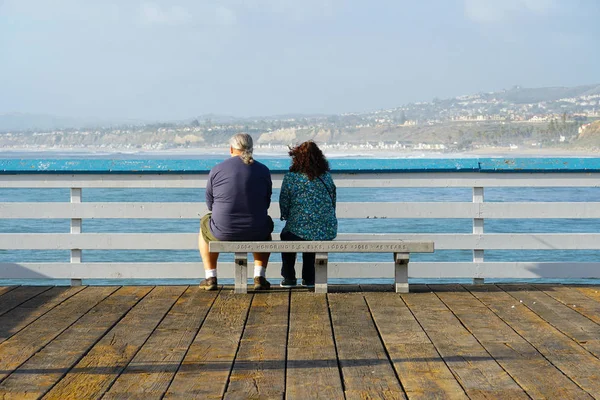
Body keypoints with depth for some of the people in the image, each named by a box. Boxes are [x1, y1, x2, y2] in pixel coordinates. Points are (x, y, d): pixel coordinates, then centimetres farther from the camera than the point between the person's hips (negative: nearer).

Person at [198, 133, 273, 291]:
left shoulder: (216, 170, -5)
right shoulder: (263, 170, -1)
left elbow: (210, 203, 4)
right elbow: (266, 203, 8)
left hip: (222, 232, -1)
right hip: (255, 232, 1)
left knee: (205, 225, 35)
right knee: (266, 226, 39)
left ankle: (210, 278, 32)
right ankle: (259, 277, 29)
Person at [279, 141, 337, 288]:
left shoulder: (290, 177, -6)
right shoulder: (327, 176, 5)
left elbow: (284, 205, -1)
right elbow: (332, 203, 13)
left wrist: (289, 218, 19)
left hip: (299, 231, -3)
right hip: (328, 232, 3)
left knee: (286, 236, 31)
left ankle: (289, 278, 34)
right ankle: (309, 279, 37)